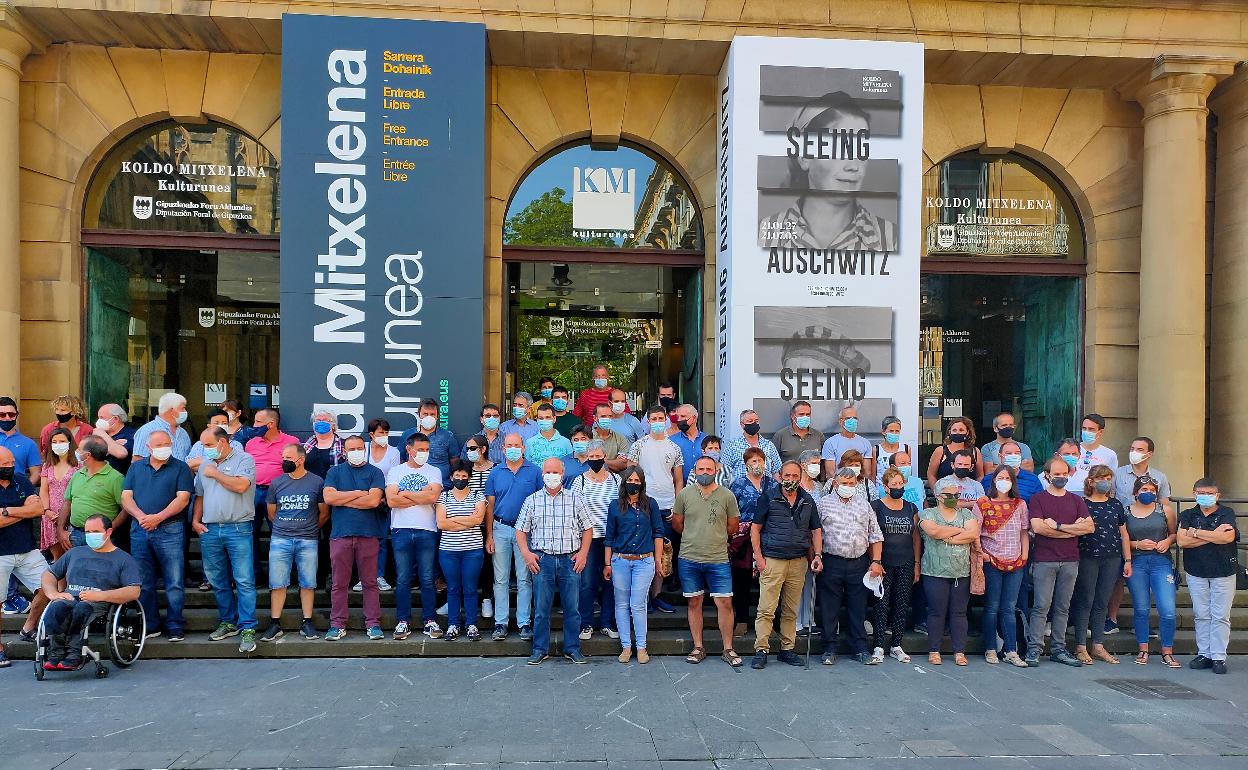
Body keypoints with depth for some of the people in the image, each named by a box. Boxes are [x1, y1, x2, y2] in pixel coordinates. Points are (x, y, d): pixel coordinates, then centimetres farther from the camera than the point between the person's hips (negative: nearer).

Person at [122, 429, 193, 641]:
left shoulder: (180, 468, 3)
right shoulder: (136, 467, 14)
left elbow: (182, 498, -6)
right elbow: (126, 497, 6)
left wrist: (158, 517, -16)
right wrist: (140, 517, -12)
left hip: (170, 530, -4)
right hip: (139, 530, 4)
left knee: (175, 582, -4)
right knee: (143, 583, 9)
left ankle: (175, 626, 4)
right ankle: (150, 625, 19)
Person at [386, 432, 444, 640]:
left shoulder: (434, 471, 8)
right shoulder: (396, 471, 9)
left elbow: (433, 496, -11)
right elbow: (391, 500, -6)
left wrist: (405, 493, -4)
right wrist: (422, 497, -5)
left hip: (427, 531, 0)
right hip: (401, 531, 0)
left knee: (428, 580, 3)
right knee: (402, 580, 4)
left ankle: (430, 621, 10)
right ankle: (403, 621, 13)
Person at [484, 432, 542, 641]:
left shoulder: (534, 472, 1)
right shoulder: (495, 473, 6)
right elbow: (490, 506, 6)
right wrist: (489, 536, 1)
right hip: (501, 529, 2)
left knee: (524, 579, 3)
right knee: (501, 579, 6)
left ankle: (524, 623, 9)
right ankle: (500, 622, 12)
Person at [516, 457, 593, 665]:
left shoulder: (575, 499, 7)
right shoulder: (532, 500, 7)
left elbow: (587, 528, 10)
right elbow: (521, 530, 9)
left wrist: (583, 552, -1)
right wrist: (526, 553, -4)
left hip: (570, 560, 0)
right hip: (542, 560, 0)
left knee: (572, 607, 5)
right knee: (541, 608, 4)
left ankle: (572, 648, 16)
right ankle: (540, 649, 16)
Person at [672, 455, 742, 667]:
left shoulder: (727, 496, 0)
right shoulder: (684, 494, 2)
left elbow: (733, 525, 10)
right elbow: (676, 524, 11)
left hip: (718, 560, -1)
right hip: (689, 559, 1)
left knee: (725, 603, -2)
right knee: (694, 603, 9)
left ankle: (728, 649, 11)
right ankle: (698, 647, 20)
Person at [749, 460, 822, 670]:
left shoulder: (808, 501, 11)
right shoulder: (768, 498, -1)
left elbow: (816, 530, 16)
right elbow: (755, 528, 0)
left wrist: (817, 555, 2)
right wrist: (758, 557, -7)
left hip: (799, 562, 4)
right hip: (772, 560, -4)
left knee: (791, 611, 10)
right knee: (766, 609, -7)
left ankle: (787, 649, 19)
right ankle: (761, 650, -1)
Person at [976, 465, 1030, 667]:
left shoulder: (1020, 504, 10)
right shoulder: (983, 504, -2)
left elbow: (1024, 533, 13)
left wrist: (1024, 556, 5)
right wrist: (981, 553, -11)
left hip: (1015, 563, 3)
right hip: (992, 562, -3)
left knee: (1009, 608, 6)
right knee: (992, 608, 3)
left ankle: (1011, 652, 9)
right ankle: (990, 650, 11)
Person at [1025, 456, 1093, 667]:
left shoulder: (1076, 500, 14)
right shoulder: (1038, 499, 2)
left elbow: (1090, 526, 1)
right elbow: (1037, 527, -12)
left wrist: (1058, 526, -9)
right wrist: (1073, 529, -6)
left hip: (1070, 560, 4)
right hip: (1044, 560, -4)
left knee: (1063, 607, 8)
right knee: (1041, 606, -5)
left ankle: (1058, 649, 15)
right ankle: (1034, 649, -2)